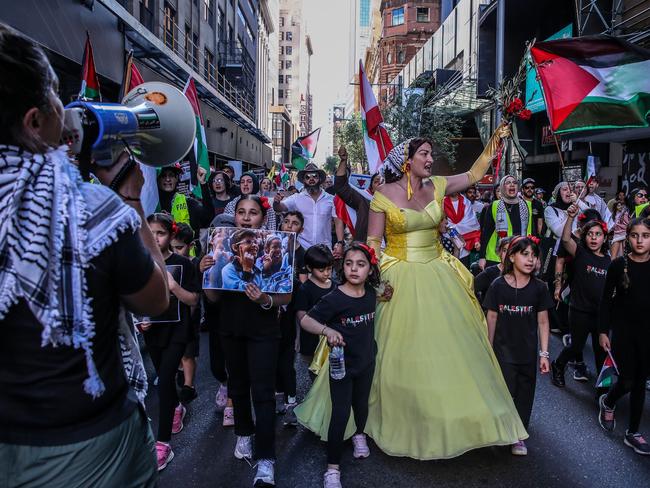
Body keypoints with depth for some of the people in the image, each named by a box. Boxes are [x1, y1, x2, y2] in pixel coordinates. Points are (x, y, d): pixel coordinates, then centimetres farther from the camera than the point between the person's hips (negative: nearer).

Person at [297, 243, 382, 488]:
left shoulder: (371, 293, -6)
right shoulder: (334, 299, -23)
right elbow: (305, 320, -20)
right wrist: (327, 330, -36)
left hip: (367, 360, 5)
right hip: (341, 364, -5)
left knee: (361, 404, 24)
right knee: (340, 414, -3)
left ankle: (359, 435, 54)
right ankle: (332, 468, 11)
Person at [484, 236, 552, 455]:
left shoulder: (539, 287, -3)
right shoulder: (498, 285, -7)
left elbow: (543, 322, 2)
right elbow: (492, 318, -1)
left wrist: (544, 353, 0)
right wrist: (489, 349, 3)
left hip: (528, 353, 2)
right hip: (503, 351, -2)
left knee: (524, 394, 11)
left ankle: (518, 435, 28)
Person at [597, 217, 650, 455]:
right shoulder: (619, 264, -8)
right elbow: (606, 299, -3)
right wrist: (603, 331, -3)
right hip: (622, 330, -2)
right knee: (627, 381, -4)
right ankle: (608, 402, 31)